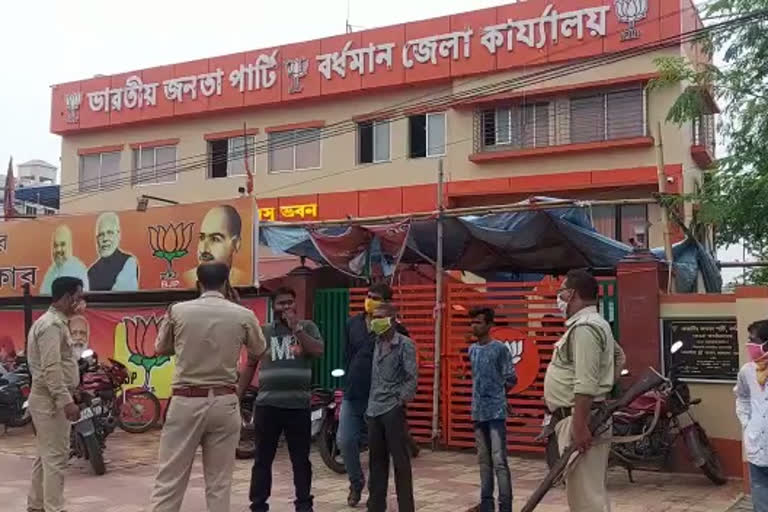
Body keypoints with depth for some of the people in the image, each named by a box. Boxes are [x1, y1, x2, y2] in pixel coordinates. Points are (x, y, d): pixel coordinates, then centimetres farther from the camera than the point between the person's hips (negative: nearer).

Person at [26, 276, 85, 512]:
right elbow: (51, 368, -24)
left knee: (46, 456, 16)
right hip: (51, 400, -11)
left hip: (49, 399, 11)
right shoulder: (52, 325, -17)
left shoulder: (52, 322, 16)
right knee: (56, 457, -8)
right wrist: (66, 401, -26)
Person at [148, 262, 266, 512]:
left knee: (169, 479, 4)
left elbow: (160, 349, 13)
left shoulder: (177, 311, -2)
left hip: (186, 401, 0)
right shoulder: (243, 315, -2)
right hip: (224, 402, 1)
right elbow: (259, 351, 16)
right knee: (219, 482, 9)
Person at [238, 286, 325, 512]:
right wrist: (238, 396, 10)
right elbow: (250, 365, 13)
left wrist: (297, 329, -13)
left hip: (298, 405, 0)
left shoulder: (307, 327, 7)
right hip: (267, 405, 1)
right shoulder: (263, 331, 9)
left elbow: (318, 351, -10)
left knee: (301, 460, 8)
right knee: (263, 459, 7)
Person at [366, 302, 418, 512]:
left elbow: (412, 377, -11)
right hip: (374, 410, 7)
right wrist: (370, 405, 13)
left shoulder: (405, 344, -7)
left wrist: (401, 401, -14)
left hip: (393, 409, -6)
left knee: (400, 460, -2)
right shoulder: (377, 344, 12)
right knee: (376, 459, 12)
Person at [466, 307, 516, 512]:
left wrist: (497, 395, 3)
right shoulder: (472, 350, 11)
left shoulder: (500, 349, -9)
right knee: (484, 460, 13)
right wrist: (482, 396, 10)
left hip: (496, 412, -7)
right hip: (478, 412, 7)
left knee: (499, 460, -8)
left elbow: (511, 379, -6)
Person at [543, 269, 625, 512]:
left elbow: (585, 385, -23)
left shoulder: (583, 328, -16)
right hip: (578, 418, 11)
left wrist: (579, 426, -25)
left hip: (578, 419, -11)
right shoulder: (592, 324, 18)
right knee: (589, 493, 16)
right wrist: (606, 387, 26)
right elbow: (619, 356, 33)